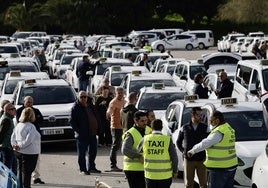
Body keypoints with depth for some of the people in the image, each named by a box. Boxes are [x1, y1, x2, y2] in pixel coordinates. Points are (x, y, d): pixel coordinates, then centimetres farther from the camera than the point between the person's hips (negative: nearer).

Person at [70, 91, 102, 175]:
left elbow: (96, 117, 20)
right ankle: (83, 169, 7)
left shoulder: (91, 106, 12)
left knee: (93, 152, 13)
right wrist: (78, 131, -18)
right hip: (82, 135, -7)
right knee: (82, 153, -1)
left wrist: (98, 127, 8)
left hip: (92, 133, 7)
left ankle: (91, 168, 26)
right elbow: (72, 121, -11)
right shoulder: (75, 108, -8)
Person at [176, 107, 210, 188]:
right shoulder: (185, 128, 1)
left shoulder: (205, 127, -1)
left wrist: (207, 153, 0)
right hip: (188, 160, 0)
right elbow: (178, 142, 14)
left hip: (201, 160, 0)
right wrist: (183, 151, 4)